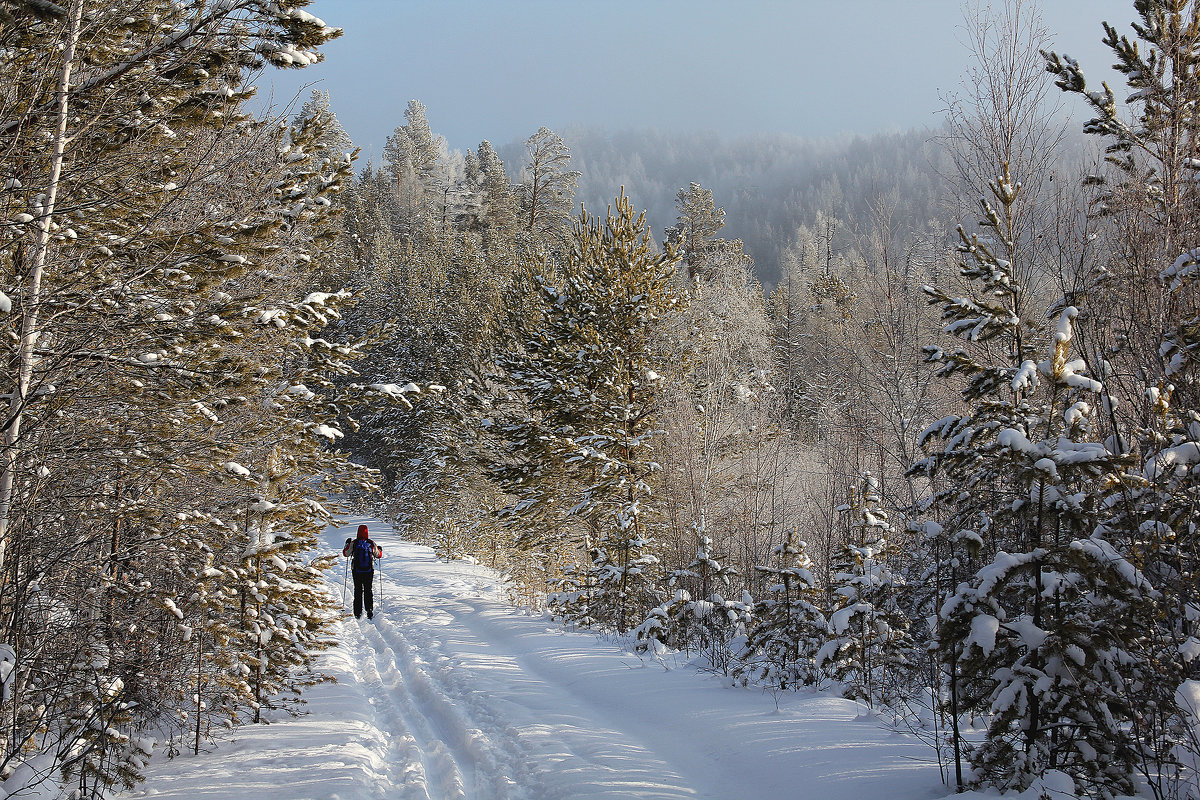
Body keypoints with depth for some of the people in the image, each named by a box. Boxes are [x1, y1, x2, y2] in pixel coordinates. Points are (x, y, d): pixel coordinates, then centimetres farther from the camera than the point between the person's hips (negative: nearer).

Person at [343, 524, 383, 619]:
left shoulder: (353, 543, -8)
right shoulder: (371, 543, -5)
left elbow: (346, 553, 5)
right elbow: (378, 555, 9)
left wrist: (347, 544, 21)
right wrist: (380, 549, 31)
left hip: (356, 571, 0)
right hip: (369, 571, 0)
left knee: (358, 590, 10)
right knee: (368, 590, 12)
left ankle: (358, 612, 9)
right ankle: (369, 609, -2)